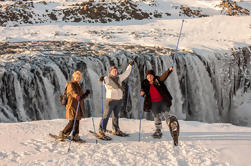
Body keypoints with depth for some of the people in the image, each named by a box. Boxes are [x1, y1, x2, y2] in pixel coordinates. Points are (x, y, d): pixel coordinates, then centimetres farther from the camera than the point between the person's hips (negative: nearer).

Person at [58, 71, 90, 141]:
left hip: (78, 107, 8)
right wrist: (76, 96, -49)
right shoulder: (70, 84, -6)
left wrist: (86, 94, 7)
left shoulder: (79, 85, 21)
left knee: (77, 122, 8)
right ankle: (62, 135, 1)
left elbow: (81, 96, 27)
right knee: (72, 122, -11)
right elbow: (72, 91, -29)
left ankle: (75, 136, 17)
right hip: (72, 106, -8)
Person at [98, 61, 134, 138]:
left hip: (119, 100, 6)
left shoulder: (119, 78, 13)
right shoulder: (107, 78, -5)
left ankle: (116, 130, 29)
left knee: (116, 115, 17)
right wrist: (102, 79, -50)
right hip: (111, 99, -6)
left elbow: (126, 74, 23)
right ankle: (101, 131, -8)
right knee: (106, 115, -9)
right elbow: (107, 81, -27)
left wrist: (130, 65, 25)